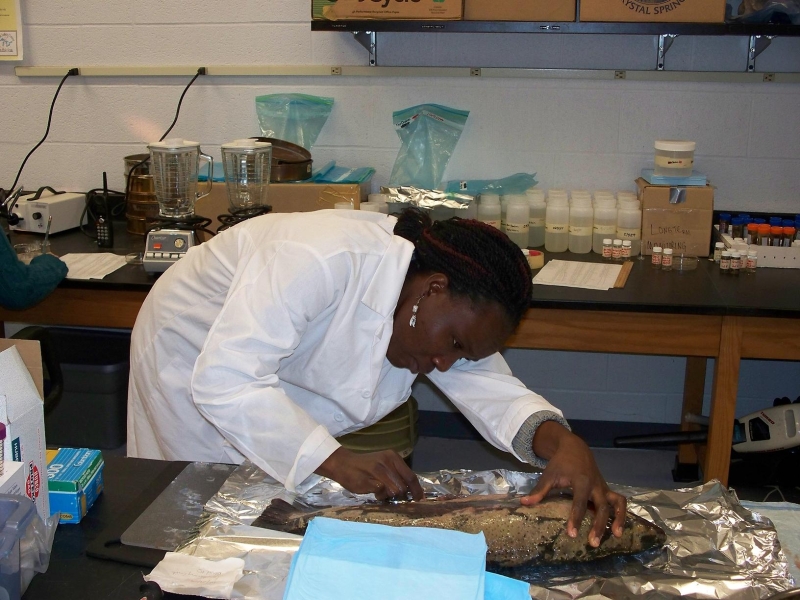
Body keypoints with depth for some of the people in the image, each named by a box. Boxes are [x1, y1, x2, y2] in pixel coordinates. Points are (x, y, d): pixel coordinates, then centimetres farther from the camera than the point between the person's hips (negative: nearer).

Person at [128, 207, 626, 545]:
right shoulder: (319, 261, -41)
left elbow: (491, 388, -21)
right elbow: (223, 380, -44)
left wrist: (563, 444, -42)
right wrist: (336, 461, -49)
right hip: (194, 359, -6)